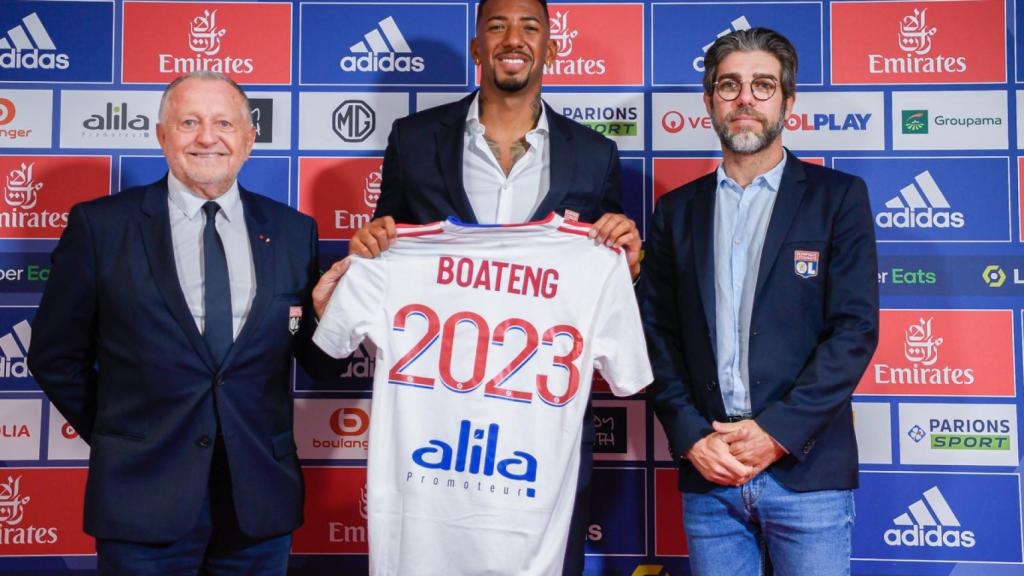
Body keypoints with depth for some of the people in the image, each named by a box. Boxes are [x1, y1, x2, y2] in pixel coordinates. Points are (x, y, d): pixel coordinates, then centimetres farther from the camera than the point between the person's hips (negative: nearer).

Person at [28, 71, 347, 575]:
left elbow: (319, 363, 5)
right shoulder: (100, 225, -3)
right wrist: (114, 437, 6)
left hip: (260, 498, 2)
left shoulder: (293, 231, 2)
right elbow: (55, 356, 5)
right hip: (143, 498, -2)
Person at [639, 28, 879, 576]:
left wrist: (778, 432, -12)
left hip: (806, 467, -2)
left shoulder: (837, 196, 3)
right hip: (707, 471, 2)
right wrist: (691, 437, -6)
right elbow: (658, 336, 6)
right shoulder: (677, 210, 10)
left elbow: (855, 328, -5)